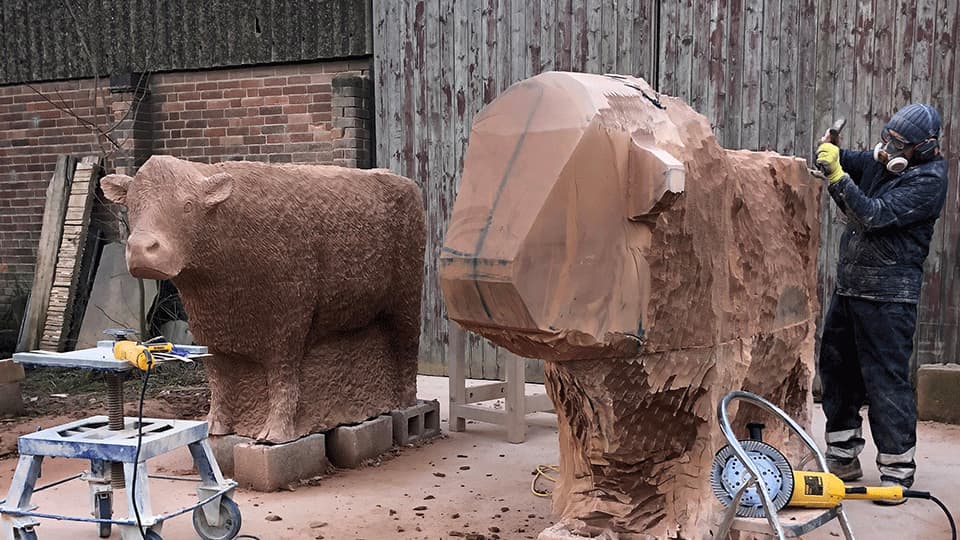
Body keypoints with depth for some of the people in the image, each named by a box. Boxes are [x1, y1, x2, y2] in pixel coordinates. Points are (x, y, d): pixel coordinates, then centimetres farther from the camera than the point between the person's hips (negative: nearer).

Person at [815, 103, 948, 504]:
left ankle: (897, 472, 2)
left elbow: (875, 215, -21)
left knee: (886, 380, -7)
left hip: (888, 295, -8)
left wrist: (836, 175, -25)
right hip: (849, 286, 8)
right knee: (836, 369, 14)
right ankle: (843, 458, 26)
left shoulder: (928, 178, -13)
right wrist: (830, 151, -13)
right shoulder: (879, 160, 9)